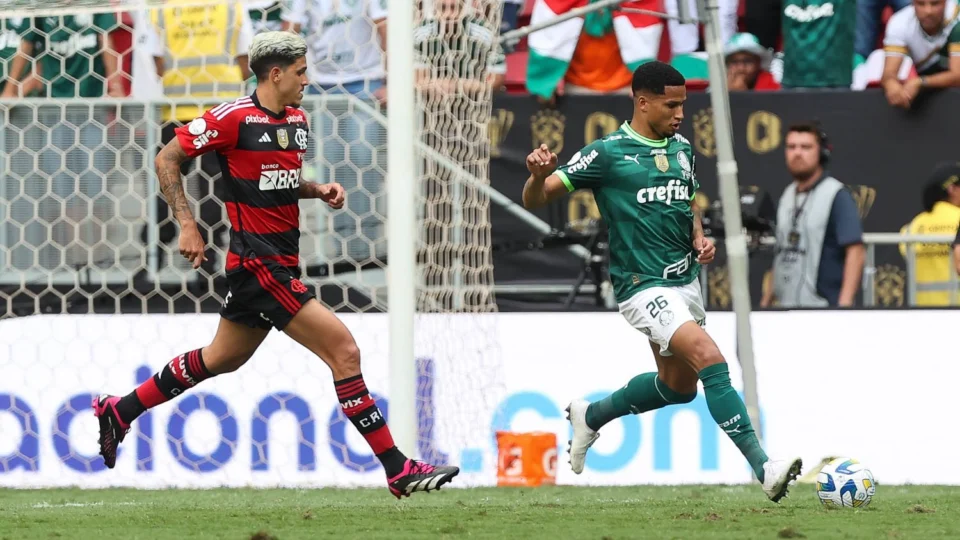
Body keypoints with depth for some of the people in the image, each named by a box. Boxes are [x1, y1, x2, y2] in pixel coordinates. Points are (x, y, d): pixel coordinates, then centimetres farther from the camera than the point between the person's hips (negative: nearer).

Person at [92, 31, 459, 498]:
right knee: (344, 350, -13)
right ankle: (397, 469, -11)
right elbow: (167, 159, -7)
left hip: (282, 263, 10)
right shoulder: (233, 118, -13)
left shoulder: (297, 120, 11)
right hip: (259, 262, -10)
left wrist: (319, 190, 5)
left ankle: (118, 412, 36)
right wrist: (187, 225, -15)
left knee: (221, 359, 22)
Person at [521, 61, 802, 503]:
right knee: (710, 359, -23)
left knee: (678, 386, 18)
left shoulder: (682, 149, 9)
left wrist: (699, 237, 5)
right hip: (643, 285, -8)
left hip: (685, 280, 8)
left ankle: (590, 416, 42)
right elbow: (534, 200, -10)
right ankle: (763, 468, -27)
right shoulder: (607, 154, -10)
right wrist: (539, 174, -33)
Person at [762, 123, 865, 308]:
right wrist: (767, 299, 19)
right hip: (786, 306, 7)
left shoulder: (837, 196, -6)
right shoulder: (788, 195, 17)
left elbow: (856, 252, -13)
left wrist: (844, 304, -22)